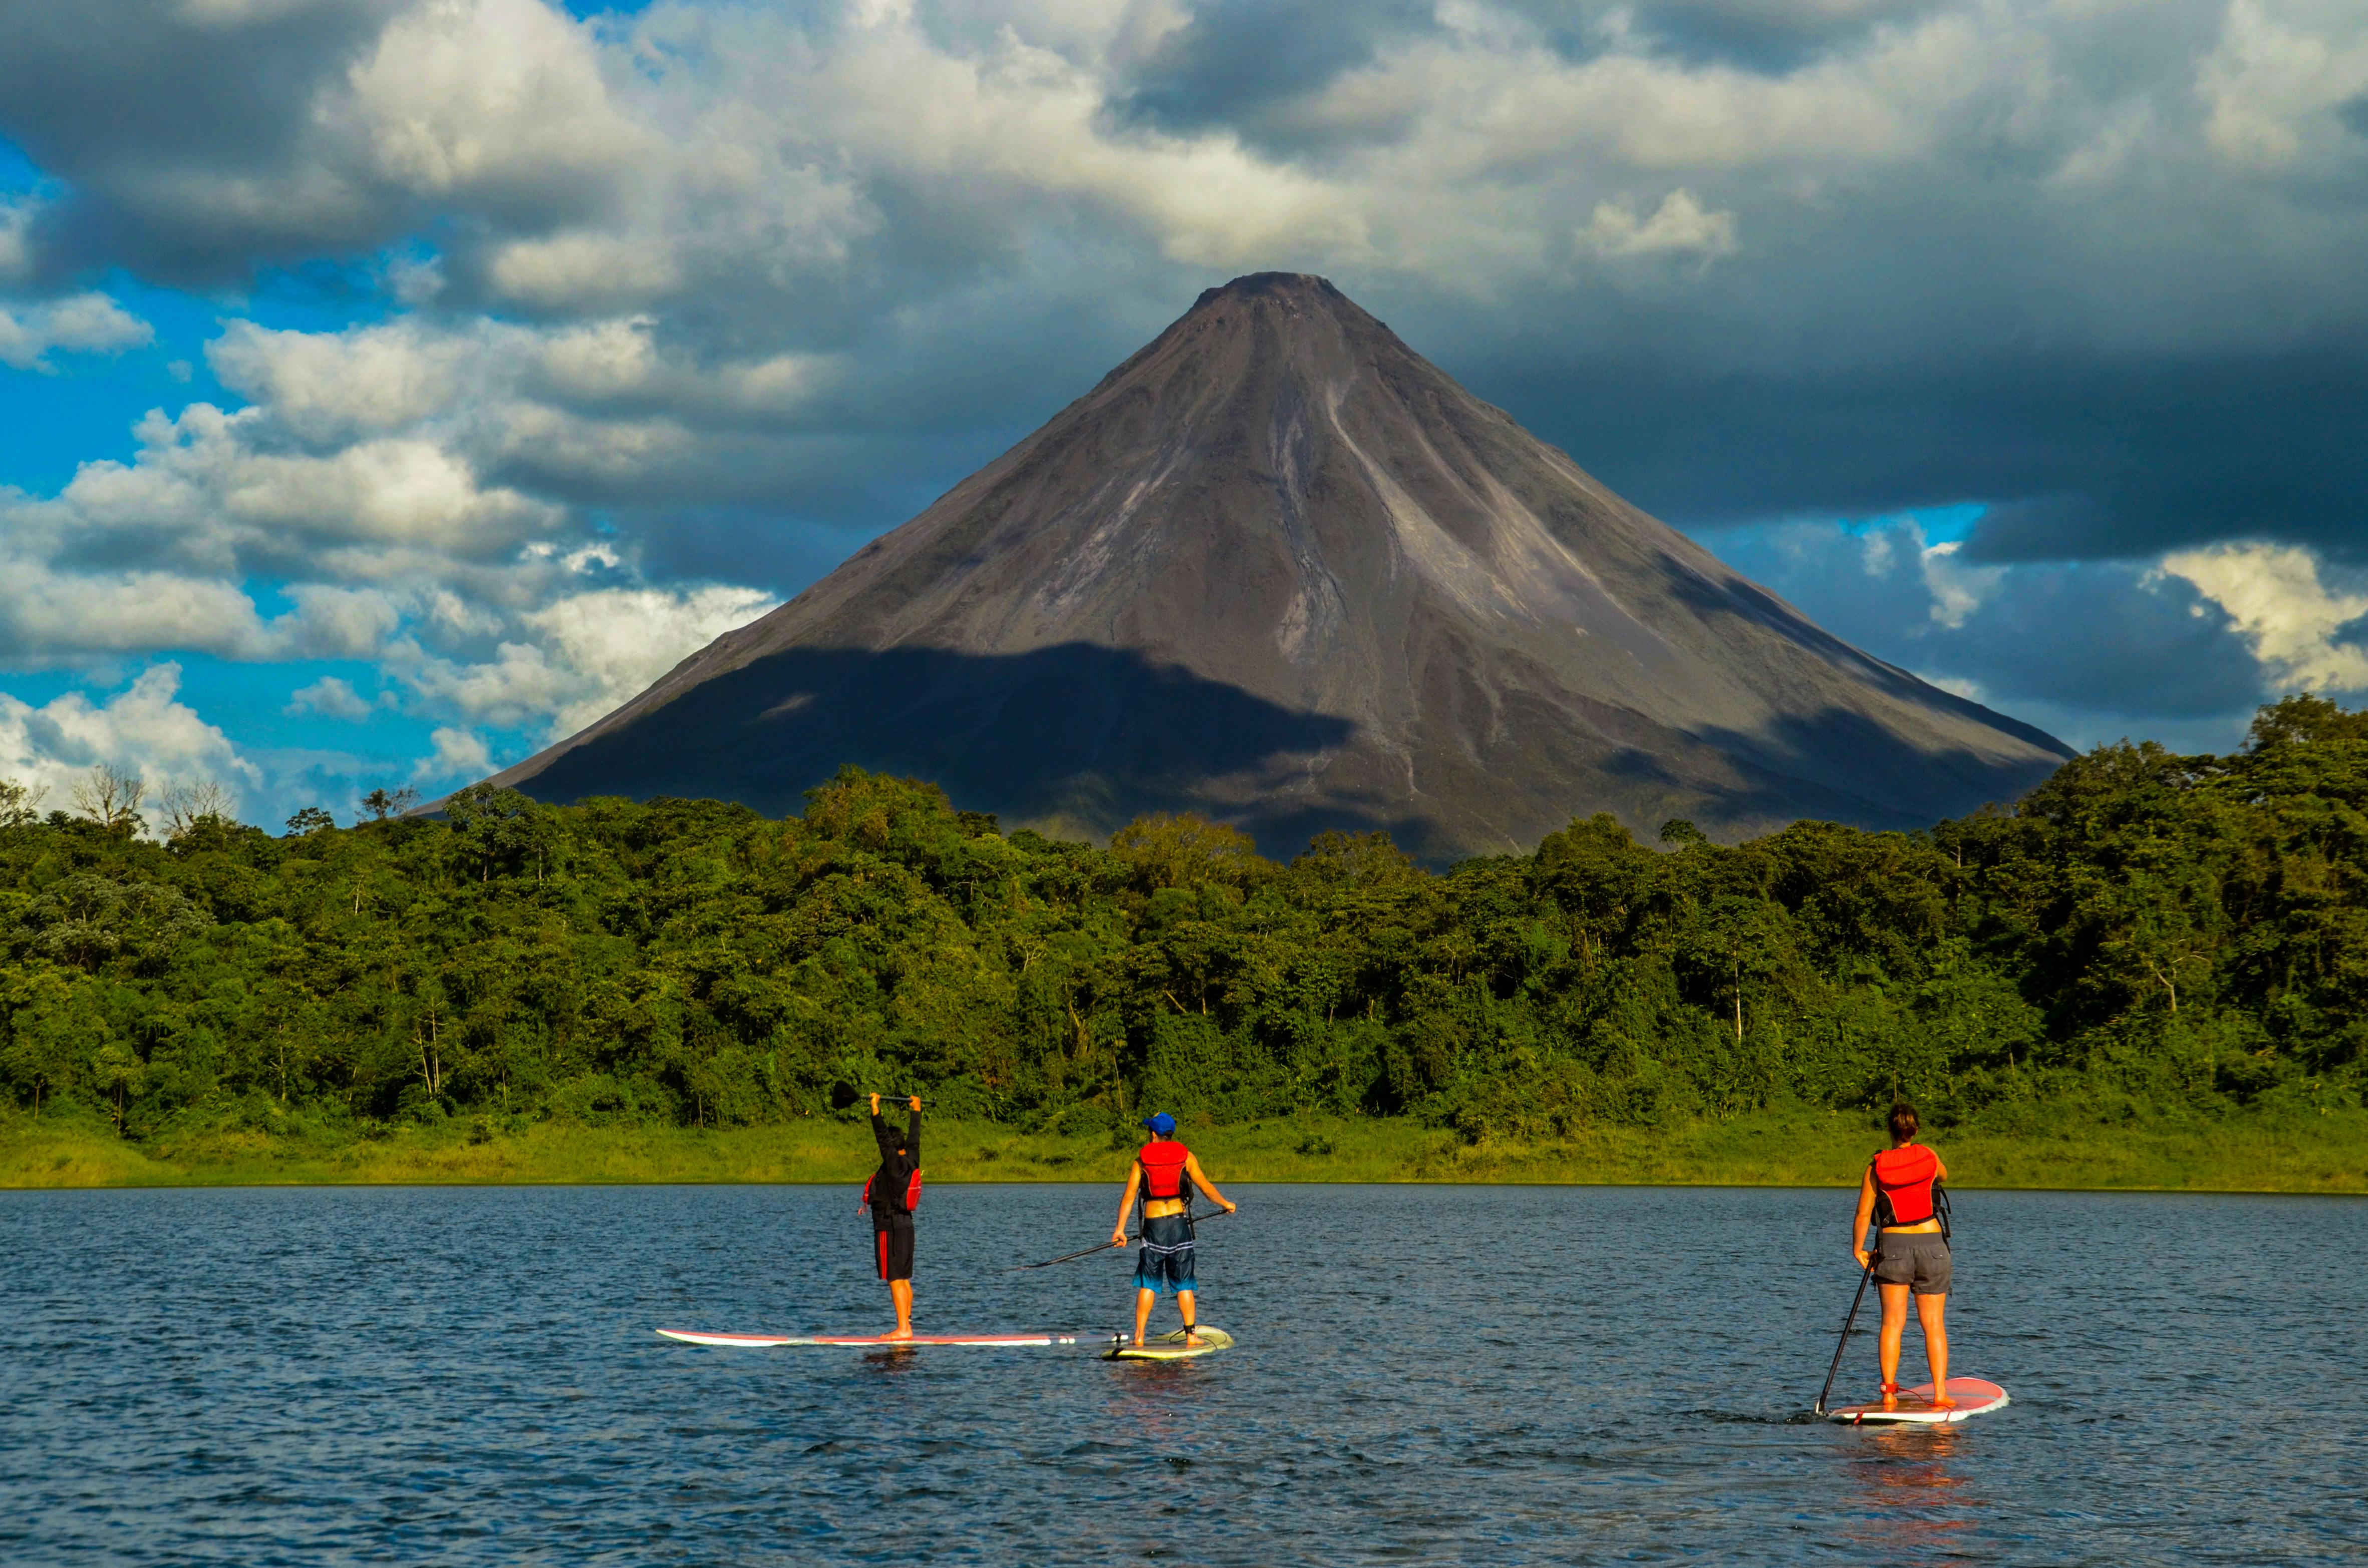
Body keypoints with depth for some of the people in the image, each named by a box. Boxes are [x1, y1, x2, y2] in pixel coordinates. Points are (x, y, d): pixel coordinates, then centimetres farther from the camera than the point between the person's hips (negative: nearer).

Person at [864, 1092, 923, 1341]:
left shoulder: (894, 1163, -14)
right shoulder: (912, 1160, 7)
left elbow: (882, 1137, -22)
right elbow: (914, 1137, 21)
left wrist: (875, 1108, -22)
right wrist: (916, 1110, 33)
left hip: (889, 1226, -9)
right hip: (905, 1223, 9)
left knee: (895, 1279, -9)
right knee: (904, 1279, 12)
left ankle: (903, 1329, -11)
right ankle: (906, 1326, 15)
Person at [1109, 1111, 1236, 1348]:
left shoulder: (1142, 1160, 1)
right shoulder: (1185, 1157, 1)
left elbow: (1129, 1196, -4)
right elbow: (1206, 1187, 1)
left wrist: (1120, 1229, -5)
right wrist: (1226, 1204, 18)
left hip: (1153, 1224, 0)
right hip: (1179, 1224, 0)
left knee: (1147, 1284, 6)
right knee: (1184, 1284, 7)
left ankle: (1139, 1336, 1)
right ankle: (1191, 1335, 5)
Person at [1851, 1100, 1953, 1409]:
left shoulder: (1877, 1166, -5)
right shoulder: (1930, 1157, -2)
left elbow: (1863, 1215, -4)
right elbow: (1944, 1176, 22)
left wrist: (1858, 1249, 10)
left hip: (1892, 1245, 0)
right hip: (1931, 1244, 0)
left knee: (1893, 1322, 3)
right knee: (1934, 1324, 5)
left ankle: (1889, 1392, -3)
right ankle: (1940, 1392, 2)